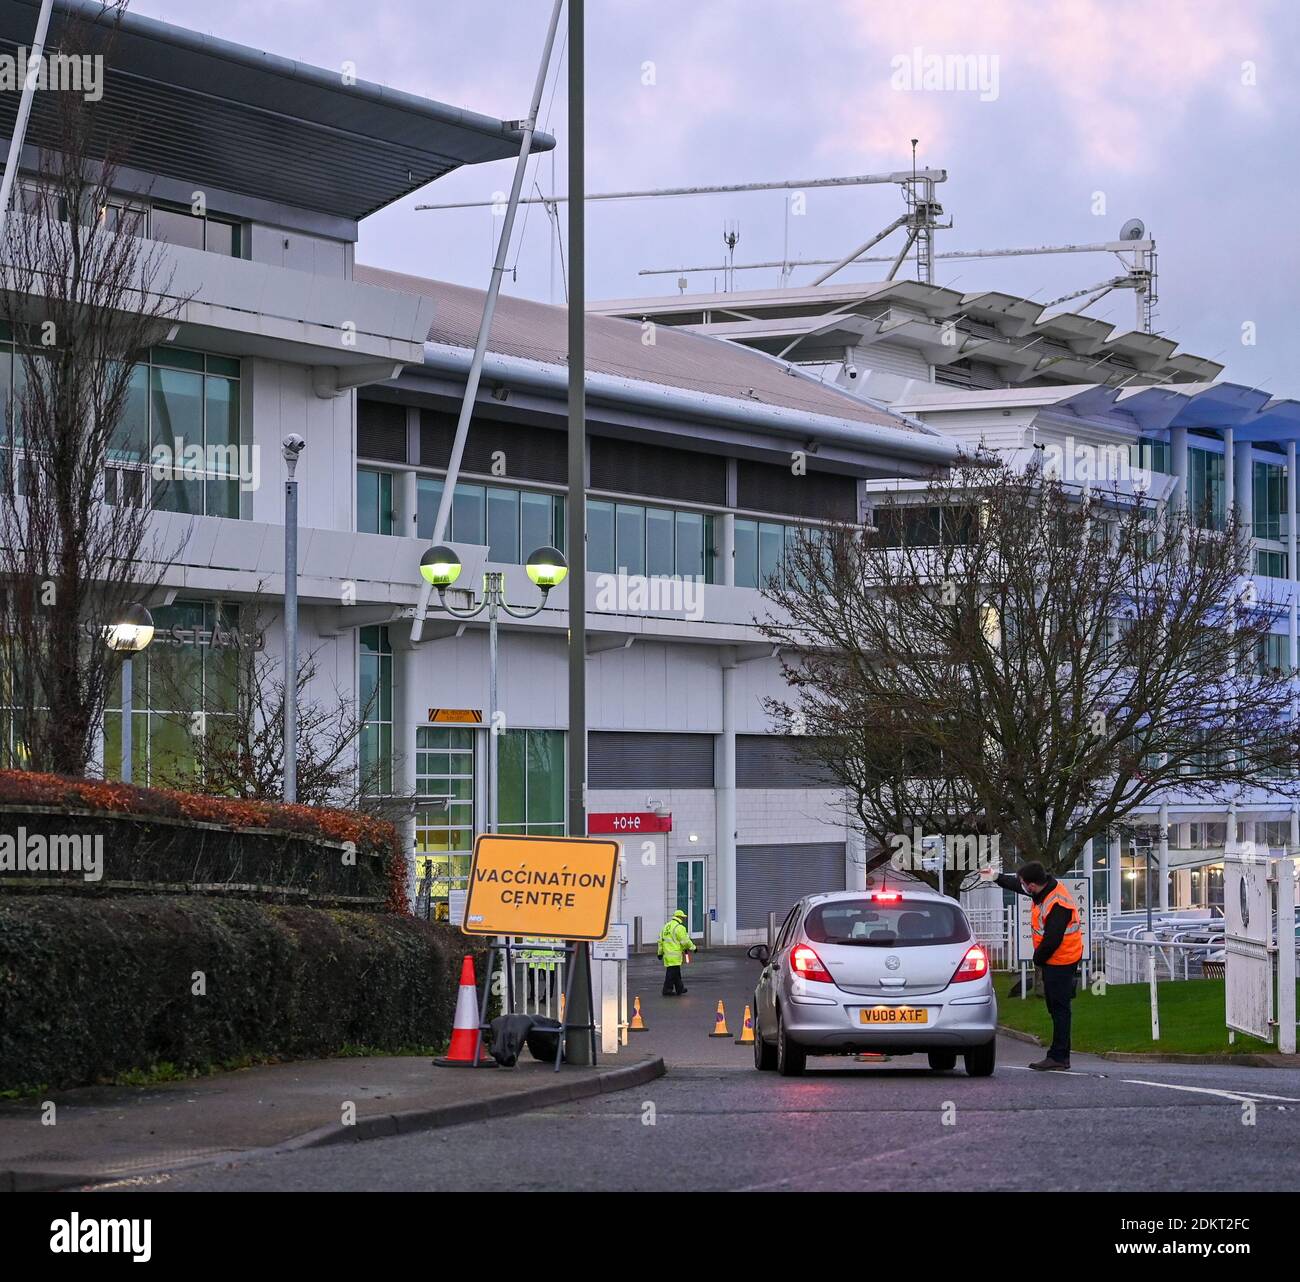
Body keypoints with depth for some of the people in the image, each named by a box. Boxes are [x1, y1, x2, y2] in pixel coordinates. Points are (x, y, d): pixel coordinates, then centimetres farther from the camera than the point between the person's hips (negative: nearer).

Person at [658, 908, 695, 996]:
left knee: (676, 972, 18)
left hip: (667, 953, 9)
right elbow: (685, 941, -13)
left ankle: (679, 988, 27)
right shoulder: (679, 927, -12)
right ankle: (667, 990, -5)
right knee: (672, 972, -5)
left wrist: (660, 952, 22)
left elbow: (660, 940, 18)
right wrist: (692, 947, 3)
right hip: (675, 954, -9)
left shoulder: (666, 926, 16)